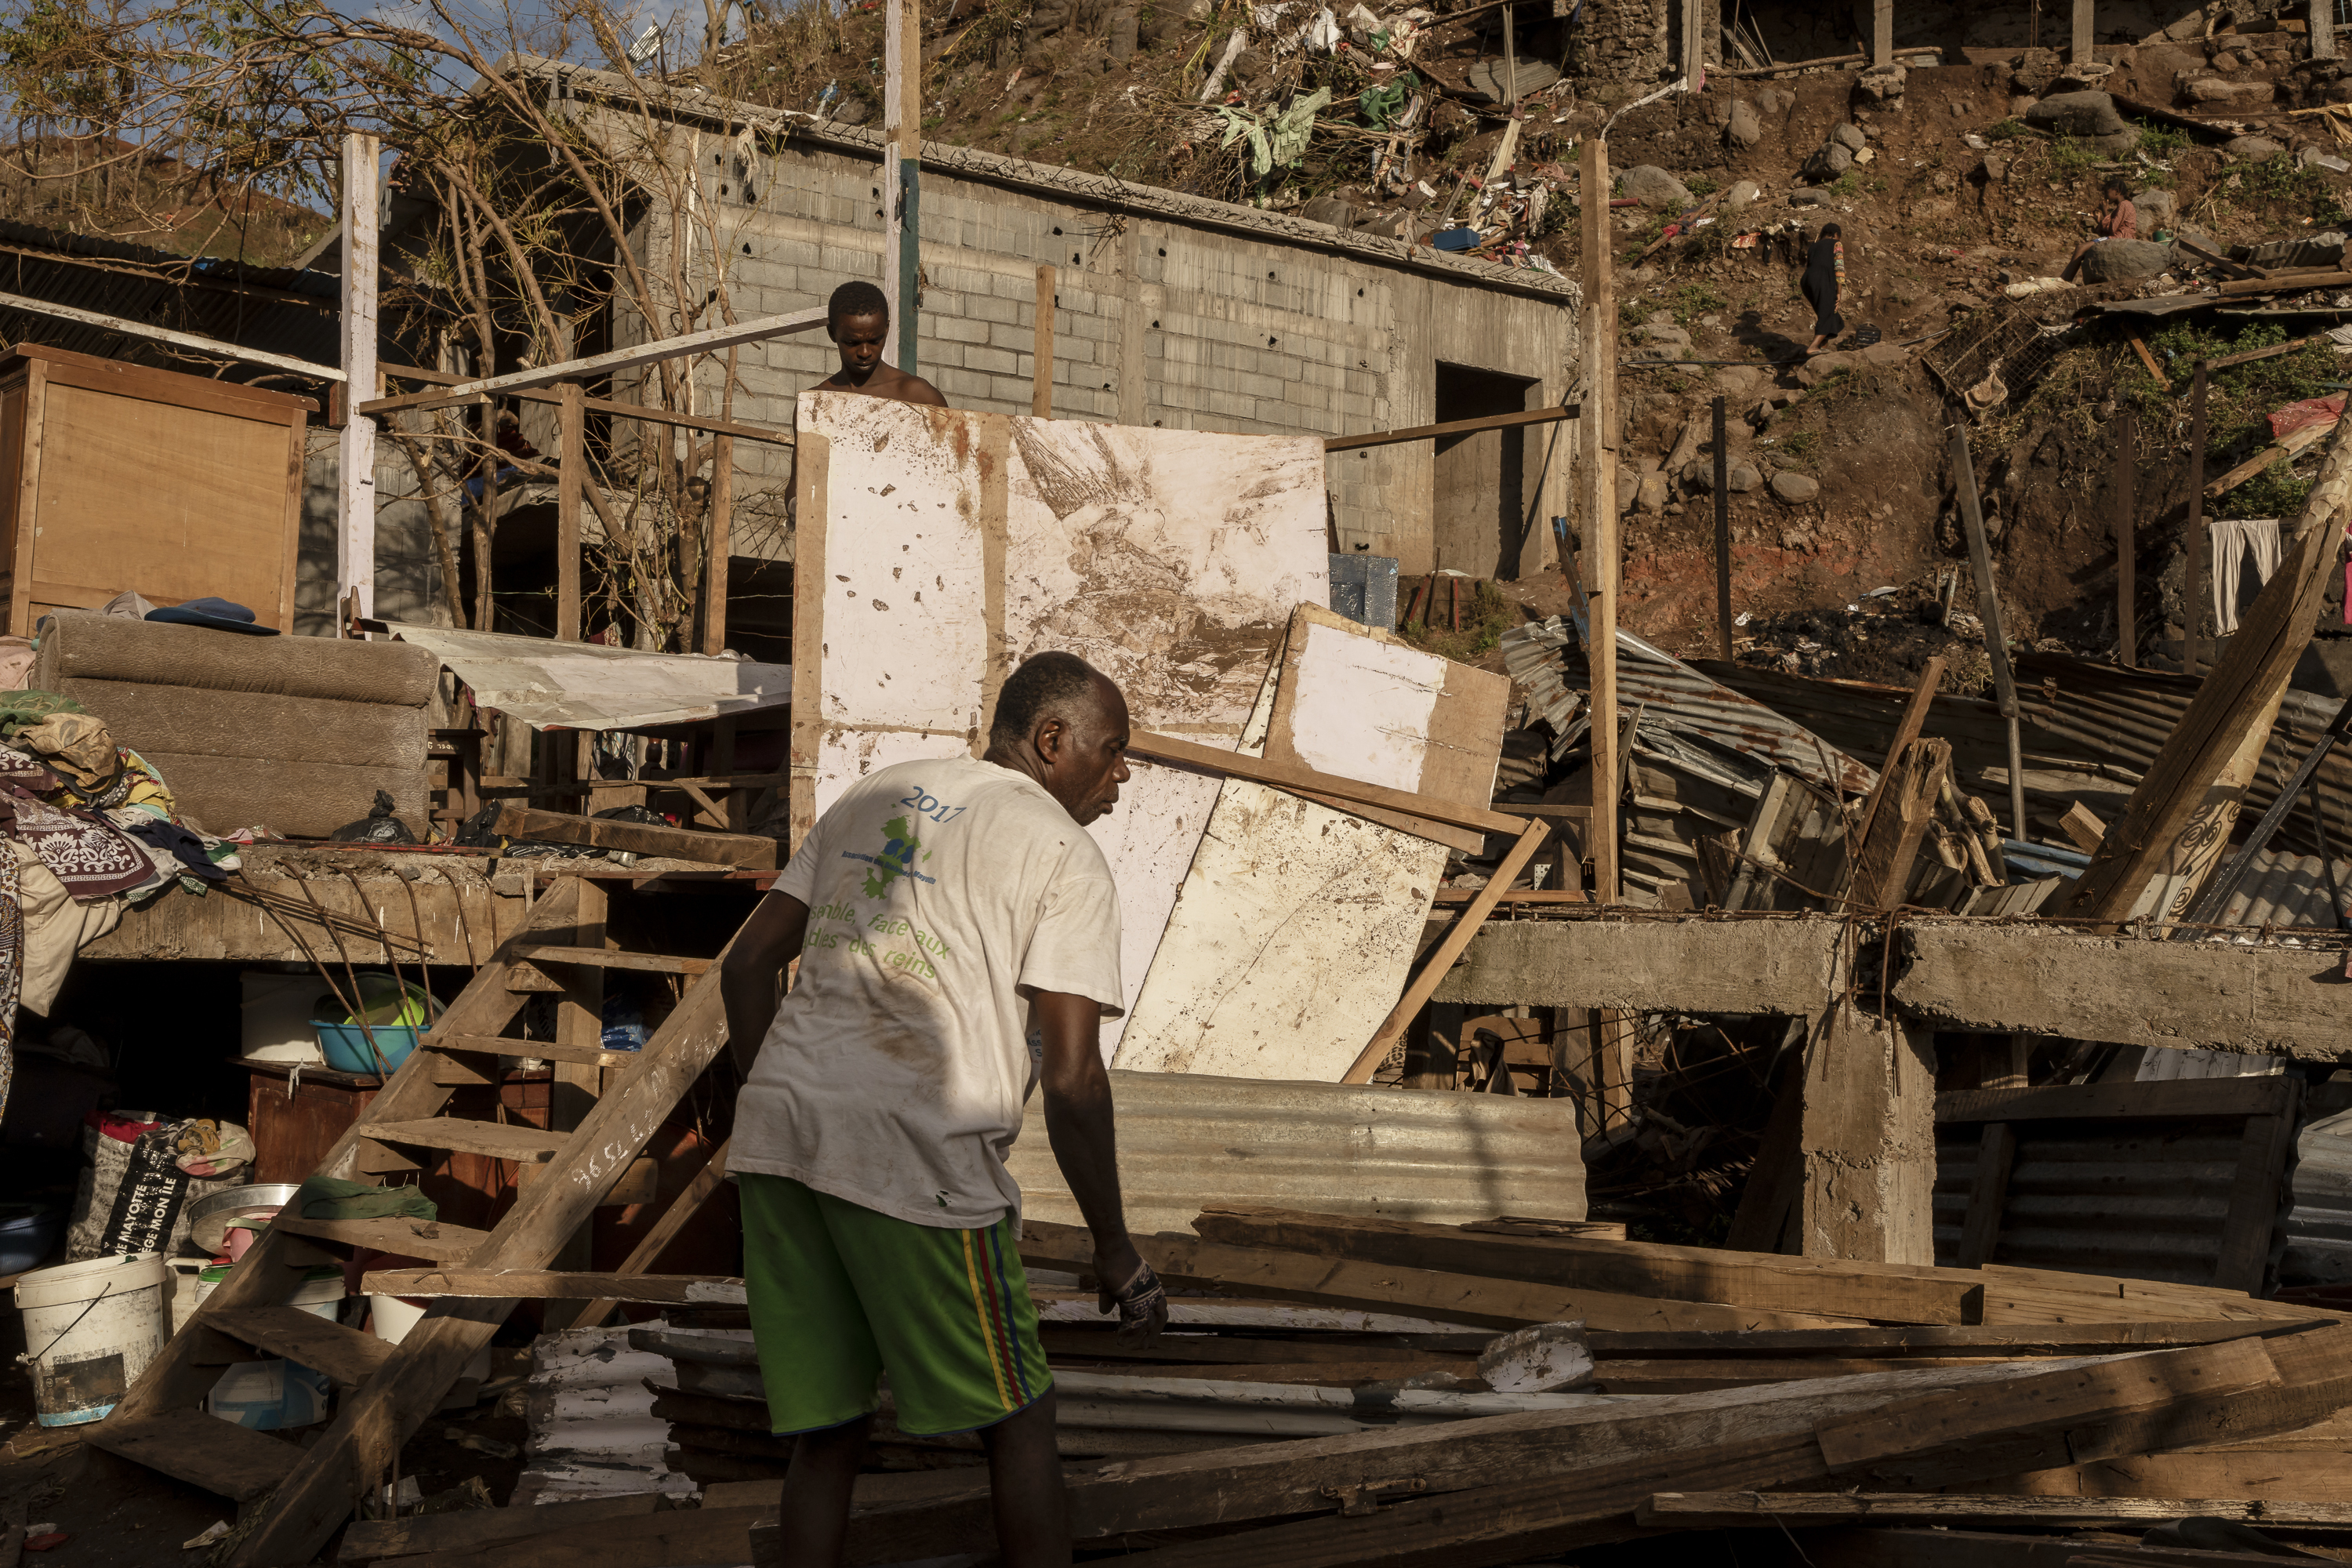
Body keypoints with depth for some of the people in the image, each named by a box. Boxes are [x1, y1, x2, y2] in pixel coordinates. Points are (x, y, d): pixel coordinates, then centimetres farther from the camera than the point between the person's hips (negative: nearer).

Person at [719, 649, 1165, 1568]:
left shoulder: (871, 799, 21)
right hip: (915, 1162, -6)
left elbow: (747, 964, 19)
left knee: (828, 1429, 15)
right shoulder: (1065, 858, 1)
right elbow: (1071, 1079, -7)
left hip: (777, 1129, 7)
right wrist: (1116, 1253, 2)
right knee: (1017, 1421, 11)